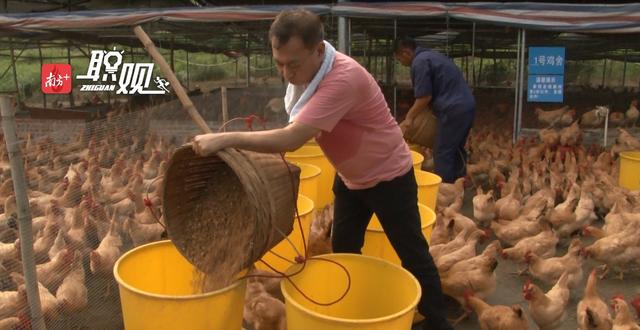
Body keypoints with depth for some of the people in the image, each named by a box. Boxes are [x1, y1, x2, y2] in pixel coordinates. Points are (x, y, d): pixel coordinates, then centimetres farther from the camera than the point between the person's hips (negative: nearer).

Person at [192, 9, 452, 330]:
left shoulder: (344, 78, -37)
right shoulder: (303, 70, -9)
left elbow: (292, 139, -42)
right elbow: (297, 131, 5)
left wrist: (226, 139, -40)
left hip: (389, 176, -7)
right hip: (350, 177, 8)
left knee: (412, 254, 5)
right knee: (343, 251, 14)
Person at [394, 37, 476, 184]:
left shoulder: (419, 62, -10)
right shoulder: (431, 55, 20)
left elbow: (424, 97, -15)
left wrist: (409, 118, -2)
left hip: (454, 110, -10)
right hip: (467, 105, 10)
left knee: (442, 153, -2)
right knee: (456, 150, 18)